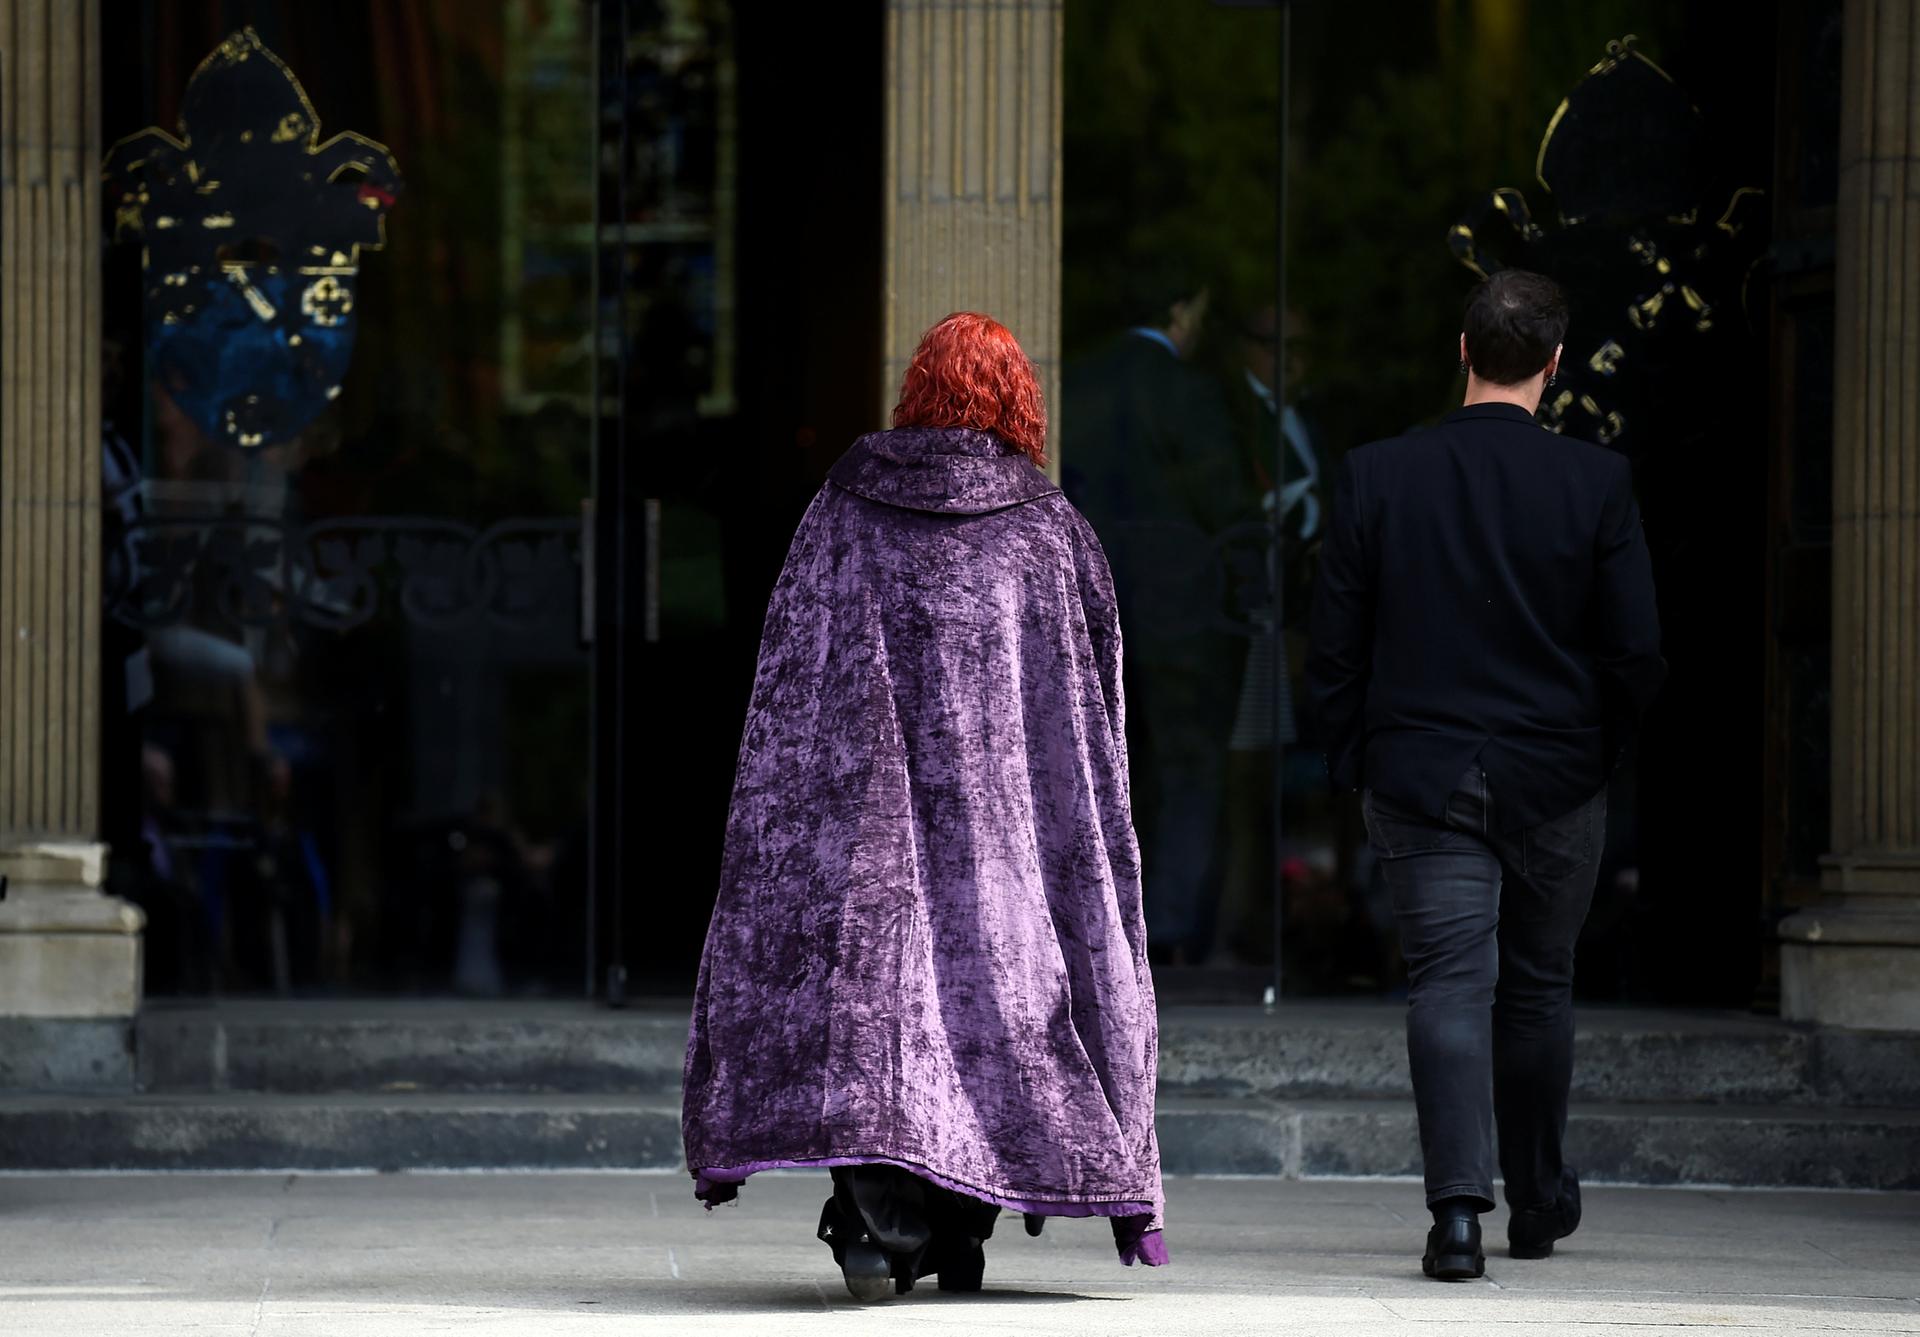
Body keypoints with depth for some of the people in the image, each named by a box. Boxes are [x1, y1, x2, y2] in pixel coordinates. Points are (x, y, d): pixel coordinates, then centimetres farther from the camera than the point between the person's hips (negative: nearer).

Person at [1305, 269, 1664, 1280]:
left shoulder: (1375, 477, -4)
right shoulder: (1596, 484, -7)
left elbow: (1332, 653, -1)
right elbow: (1637, 654, -7)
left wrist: (1358, 762, 11)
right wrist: (1597, 742, 11)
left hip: (1420, 778, 0)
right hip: (1556, 781, 0)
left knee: (1450, 986, -3)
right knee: (1537, 987, 16)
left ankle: (1459, 1206, -19)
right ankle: (1538, 1202, 31)